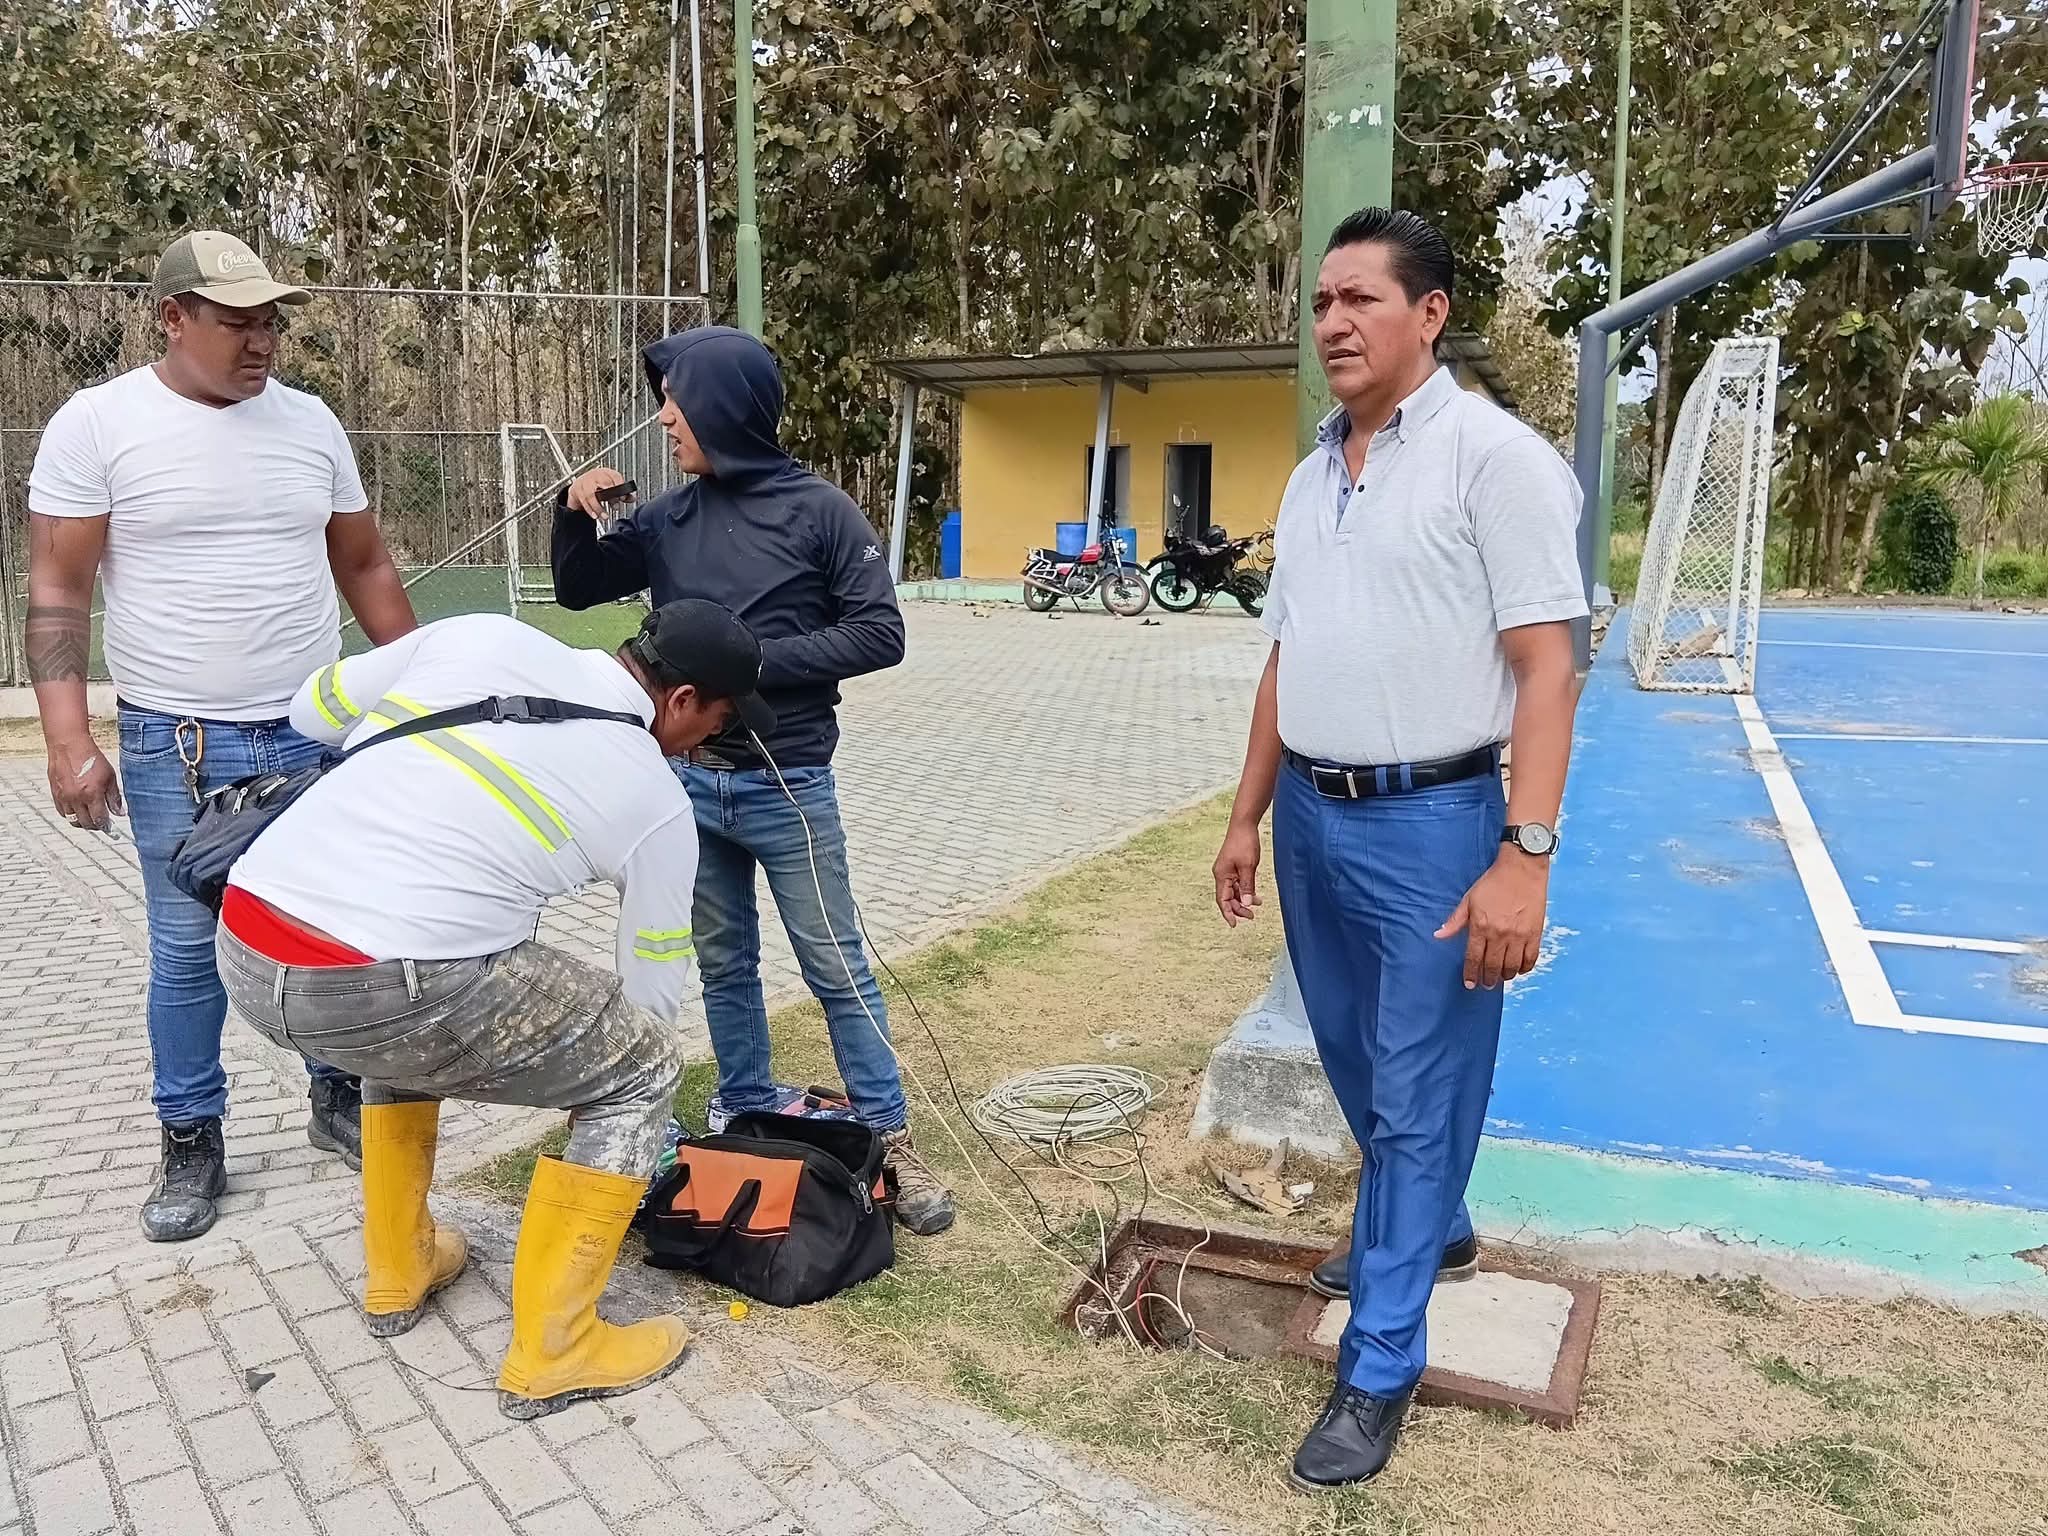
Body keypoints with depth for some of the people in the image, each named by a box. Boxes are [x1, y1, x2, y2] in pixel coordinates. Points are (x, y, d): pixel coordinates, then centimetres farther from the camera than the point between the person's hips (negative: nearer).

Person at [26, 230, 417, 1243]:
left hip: (319, 734, 3)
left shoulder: (309, 422, 5)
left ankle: (339, 1100, 29)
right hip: (176, 747, -3)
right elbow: (57, 591, -5)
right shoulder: (97, 423, -5)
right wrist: (69, 742, -13)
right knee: (187, 953, 6)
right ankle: (192, 1143, 23)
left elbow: (365, 568, 13)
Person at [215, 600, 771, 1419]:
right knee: (643, 1066, 12)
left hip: (243, 951, 7)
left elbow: (313, 711, 24)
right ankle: (552, 1351, 15)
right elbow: (651, 998, 16)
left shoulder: (483, 635, 14)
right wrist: (636, 1087, 37)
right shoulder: (656, 800, 6)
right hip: (372, 989, -6)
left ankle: (397, 1274, 43)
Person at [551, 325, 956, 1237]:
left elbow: (879, 634, -11)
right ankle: (747, 1121, 30)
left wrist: (757, 660, -17)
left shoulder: (818, 510, -9)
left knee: (835, 968, 3)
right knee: (724, 965, 15)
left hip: (786, 786, -4)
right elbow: (577, 590, 14)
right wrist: (577, 512, -5)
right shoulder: (668, 519, 4)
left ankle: (891, 1143, 12)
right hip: (691, 783, 5)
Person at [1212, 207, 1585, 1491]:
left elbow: (1545, 665, -15)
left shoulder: (1494, 455, -10)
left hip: (1430, 823, -7)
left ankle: (1380, 1368, 18)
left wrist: (1525, 854, -22)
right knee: (1361, 1068, 21)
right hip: (1313, 818, 7)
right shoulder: (1314, 474, 11)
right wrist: (1249, 817, 16)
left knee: (1416, 1096, 3)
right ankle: (1432, 1227, 47)